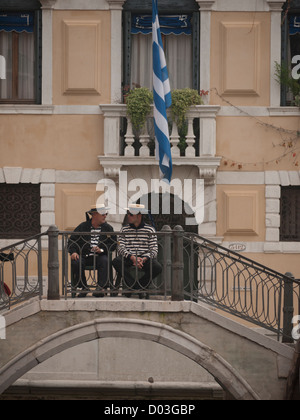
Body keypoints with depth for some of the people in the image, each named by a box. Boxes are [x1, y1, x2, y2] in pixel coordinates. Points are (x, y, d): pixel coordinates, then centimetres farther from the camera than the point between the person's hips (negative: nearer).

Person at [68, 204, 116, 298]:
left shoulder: (108, 228, 13)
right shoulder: (82, 227, 12)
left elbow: (113, 244, 5)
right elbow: (72, 241, 10)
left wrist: (102, 249, -11)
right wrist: (73, 252, -9)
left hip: (100, 256, 0)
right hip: (84, 256, 0)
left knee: (104, 261, -34)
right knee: (75, 263, -30)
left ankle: (101, 287, -31)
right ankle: (84, 288, -13)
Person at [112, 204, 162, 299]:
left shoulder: (150, 230, 5)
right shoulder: (125, 230, 10)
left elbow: (154, 249, -2)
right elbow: (121, 248, -2)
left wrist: (144, 259, -22)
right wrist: (132, 257, -21)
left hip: (145, 259, -1)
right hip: (129, 258, 1)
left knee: (157, 268, -31)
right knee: (116, 262, -31)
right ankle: (139, 289, -25)